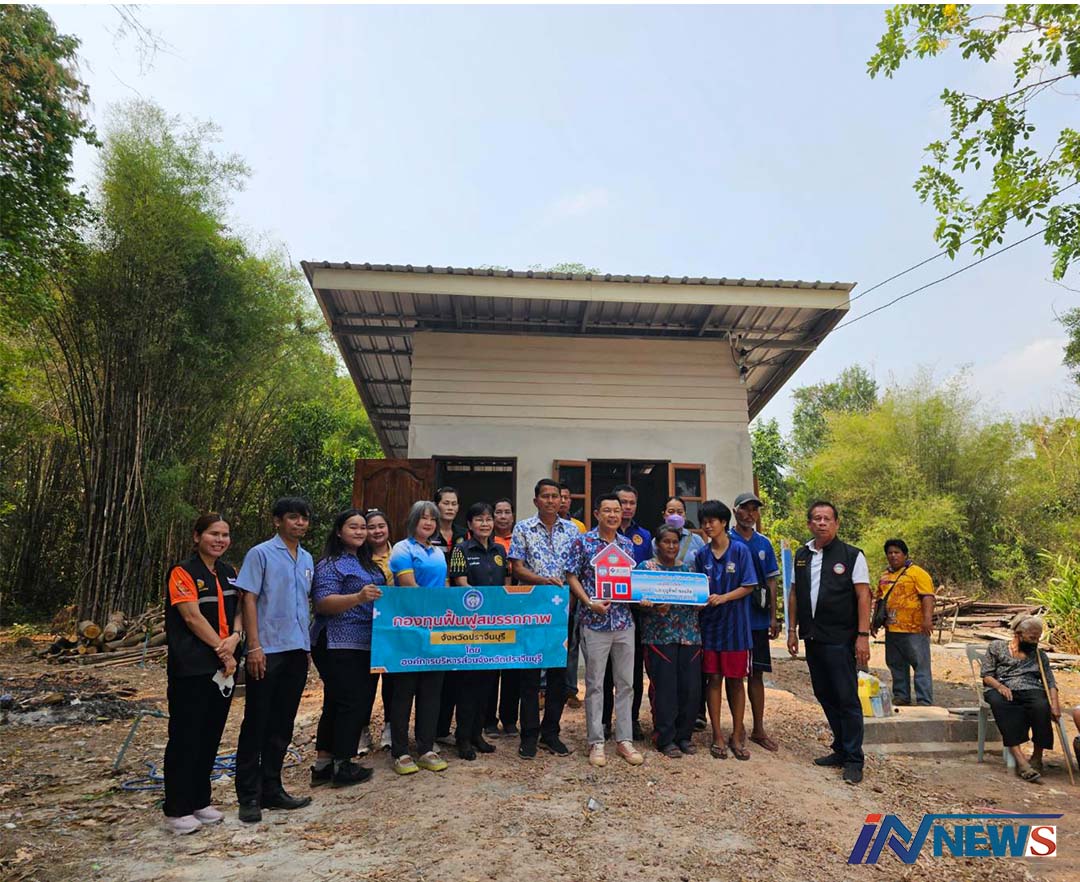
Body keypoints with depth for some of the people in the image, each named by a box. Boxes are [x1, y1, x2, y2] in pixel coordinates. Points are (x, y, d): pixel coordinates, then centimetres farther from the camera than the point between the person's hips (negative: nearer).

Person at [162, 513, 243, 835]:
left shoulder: (229, 573, 12)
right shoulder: (183, 572, -8)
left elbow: (238, 610, 10)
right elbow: (193, 617, -14)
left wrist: (235, 637, -10)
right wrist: (222, 649, -12)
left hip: (222, 668, 7)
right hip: (191, 667, -6)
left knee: (211, 736, 13)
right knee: (185, 737, 1)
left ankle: (200, 802, 25)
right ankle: (176, 810, 12)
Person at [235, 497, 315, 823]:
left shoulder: (307, 559, 13)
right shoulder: (261, 554, -6)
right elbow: (249, 599, -9)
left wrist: (307, 643, 14)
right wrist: (254, 646, -15)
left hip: (297, 650, 6)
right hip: (268, 650, -6)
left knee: (282, 725, 13)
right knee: (256, 725, 4)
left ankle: (271, 789, 24)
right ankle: (249, 796, 15)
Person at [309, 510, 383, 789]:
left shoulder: (367, 564, 17)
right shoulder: (330, 564, -10)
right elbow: (323, 603, -21)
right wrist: (358, 598, -34)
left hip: (364, 645, 9)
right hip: (339, 647, -9)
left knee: (336, 705, 14)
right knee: (350, 703, -6)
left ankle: (323, 765, 22)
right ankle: (342, 766, 6)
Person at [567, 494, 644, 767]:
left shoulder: (628, 544, 9)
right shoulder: (583, 542, -5)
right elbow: (572, 577, -5)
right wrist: (590, 603, -16)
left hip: (625, 622, 4)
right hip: (594, 622, -4)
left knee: (626, 683, 10)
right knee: (595, 684, 5)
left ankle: (625, 740, 21)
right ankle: (596, 742, 17)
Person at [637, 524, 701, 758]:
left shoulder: (686, 568, 15)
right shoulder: (646, 567, 1)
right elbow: (639, 601, -4)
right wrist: (655, 608, -23)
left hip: (690, 636, 4)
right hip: (660, 636, -4)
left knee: (691, 687, 4)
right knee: (664, 688, -3)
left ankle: (684, 734, 21)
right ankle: (665, 738, 12)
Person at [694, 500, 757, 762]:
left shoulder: (740, 550, -4)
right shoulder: (702, 555, 5)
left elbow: (748, 587, -6)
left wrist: (722, 598, -18)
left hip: (735, 623, -2)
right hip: (709, 623, 3)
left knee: (736, 680, 6)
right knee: (714, 679, 6)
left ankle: (737, 735, 18)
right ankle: (718, 736, 15)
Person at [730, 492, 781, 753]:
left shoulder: (764, 543, 9)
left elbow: (771, 582, 12)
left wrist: (773, 617, 8)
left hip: (758, 620, 4)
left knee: (756, 673, 11)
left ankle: (759, 729, 21)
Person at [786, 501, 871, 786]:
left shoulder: (851, 555, -5)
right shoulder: (801, 556, 9)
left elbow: (863, 596, -8)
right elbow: (794, 594, 14)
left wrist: (863, 636, -14)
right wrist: (792, 629, 11)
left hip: (840, 639, -5)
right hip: (812, 638, 6)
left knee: (846, 698, -1)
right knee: (824, 696, 13)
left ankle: (853, 760, 11)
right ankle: (841, 749, 28)